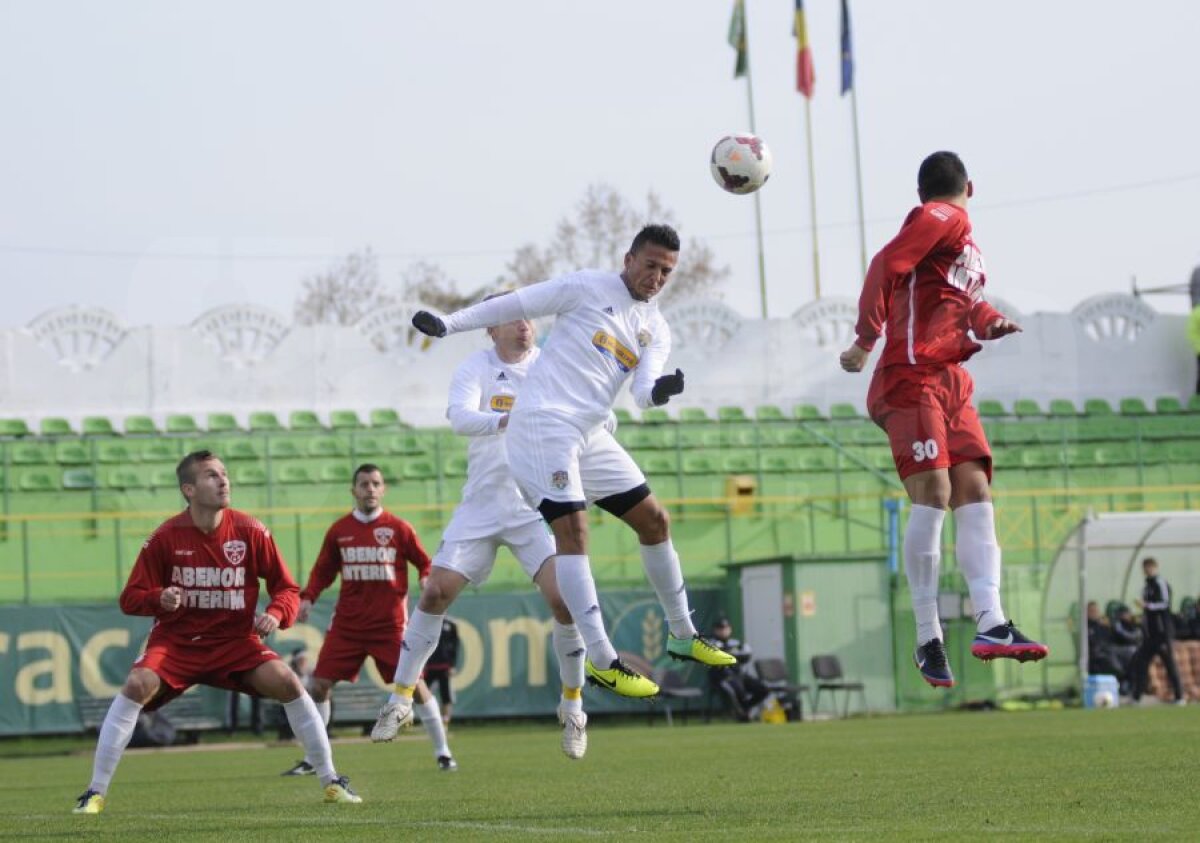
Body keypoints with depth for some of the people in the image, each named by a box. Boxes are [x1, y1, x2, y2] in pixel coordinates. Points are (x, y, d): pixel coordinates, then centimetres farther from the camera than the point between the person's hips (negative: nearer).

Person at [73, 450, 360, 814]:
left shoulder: (250, 531, -6)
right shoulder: (165, 538, -10)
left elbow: (287, 588, 1)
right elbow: (130, 599, -5)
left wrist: (276, 614, -20)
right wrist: (159, 599, -27)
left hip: (235, 641, 1)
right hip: (176, 641, -1)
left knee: (287, 682, -20)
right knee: (137, 685, -27)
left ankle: (331, 781, -4)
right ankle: (96, 792, -17)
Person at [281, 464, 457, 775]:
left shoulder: (398, 528, -1)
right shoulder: (338, 531, 6)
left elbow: (424, 563, 4)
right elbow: (323, 571, 14)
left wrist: (427, 582, -16)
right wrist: (307, 597, -1)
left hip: (389, 623, -2)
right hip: (347, 623, 2)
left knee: (414, 684, -7)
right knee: (320, 684, -3)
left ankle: (443, 753, 6)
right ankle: (312, 758, 9)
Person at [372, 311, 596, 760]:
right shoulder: (474, 369, -6)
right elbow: (461, 418, -25)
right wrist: (508, 420, -43)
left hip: (536, 508, 0)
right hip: (481, 506, 0)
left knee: (563, 599, -14)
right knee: (436, 592, -4)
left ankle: (572, 704, 6)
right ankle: (400, 699, 11)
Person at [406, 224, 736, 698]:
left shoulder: (656, 330, 13)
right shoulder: (588, 288, -3)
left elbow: (643, 393, 1)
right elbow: (516, 305, -1)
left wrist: (661, 391, -22)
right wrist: (448, 324, -6)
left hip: (590, 435, 8)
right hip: (544, 423, -8)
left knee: (654, 520, 10)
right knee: (572, 529, -18)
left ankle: (682, 637, 26)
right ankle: (601, 661, -21)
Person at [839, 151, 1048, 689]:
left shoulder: (959, 231, 21)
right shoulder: (944, 219, -6)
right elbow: (887, 265, -18)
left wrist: (989, 321, 8)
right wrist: (867, 338, -20)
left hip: (951, 381, 9)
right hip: (913, 378, -9)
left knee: (974, 492, -1)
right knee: (933, 493, -16)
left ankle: (990, 624, -9)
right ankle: (928, 639, -12)